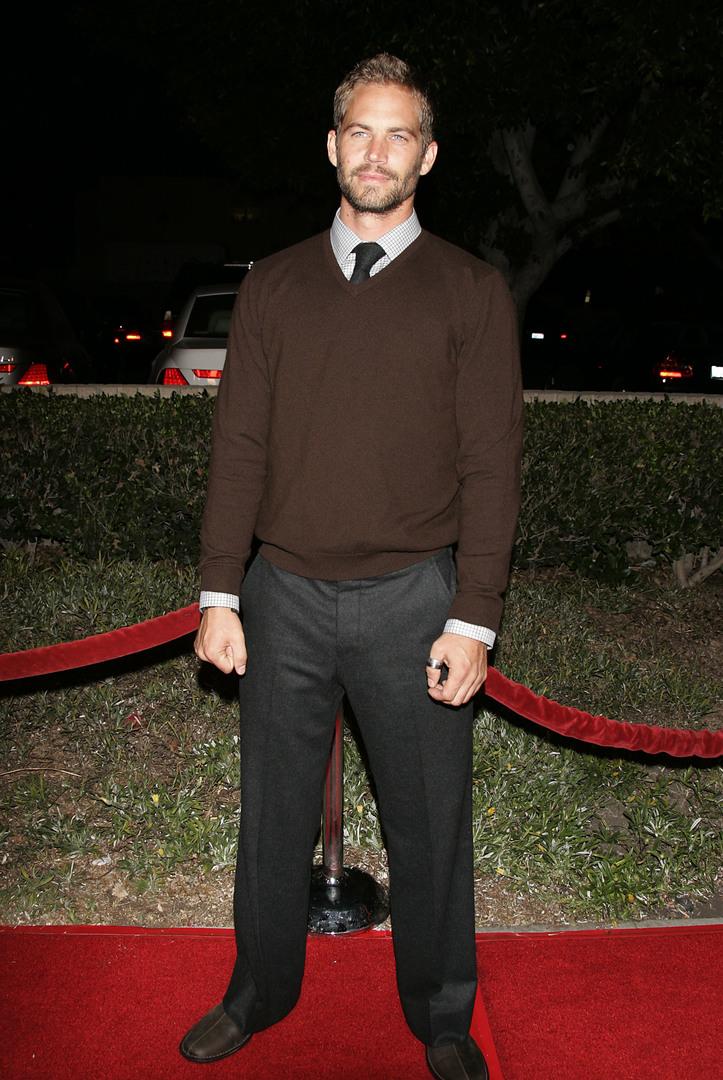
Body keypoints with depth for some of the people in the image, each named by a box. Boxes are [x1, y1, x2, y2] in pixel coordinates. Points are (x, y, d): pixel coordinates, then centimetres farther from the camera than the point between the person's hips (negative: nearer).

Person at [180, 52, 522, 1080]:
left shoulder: (470, 290, 2)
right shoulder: (273, 285, 9)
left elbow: (491, 462, -3)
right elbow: (239, 445, 6)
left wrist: (473, 618, -9)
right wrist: (219, 593, 1)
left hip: (411, 600, -2)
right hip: (284, 597, 2)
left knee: (428, 824, 10)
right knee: (274, 814, 15)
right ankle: (260, 995, 38)